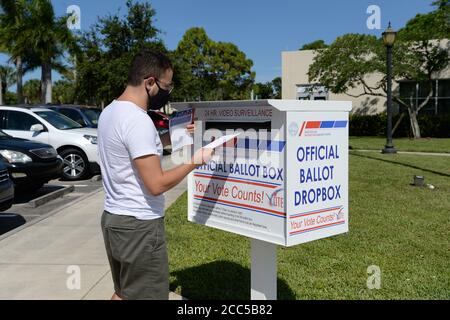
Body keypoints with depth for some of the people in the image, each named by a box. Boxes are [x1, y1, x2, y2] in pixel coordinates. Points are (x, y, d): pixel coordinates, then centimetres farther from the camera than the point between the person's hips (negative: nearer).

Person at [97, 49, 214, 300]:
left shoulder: (110, 111, 7)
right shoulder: (138, 121, -22)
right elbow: (157, 184, -24)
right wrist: (195, 161, -12)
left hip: (114, 218, 9)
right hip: (139, 226, -9)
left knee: (124, 293, 22)